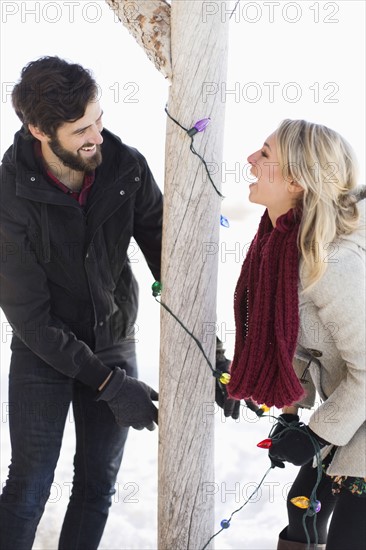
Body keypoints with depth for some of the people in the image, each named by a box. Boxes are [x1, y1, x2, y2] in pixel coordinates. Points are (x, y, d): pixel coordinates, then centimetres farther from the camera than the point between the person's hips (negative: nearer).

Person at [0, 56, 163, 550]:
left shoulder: (127, 167, -15)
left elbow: (164, 251, -5)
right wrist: (108, 382, -21)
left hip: (114, 343, 3)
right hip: (44, 352, -3)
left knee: (98, 485, 10)